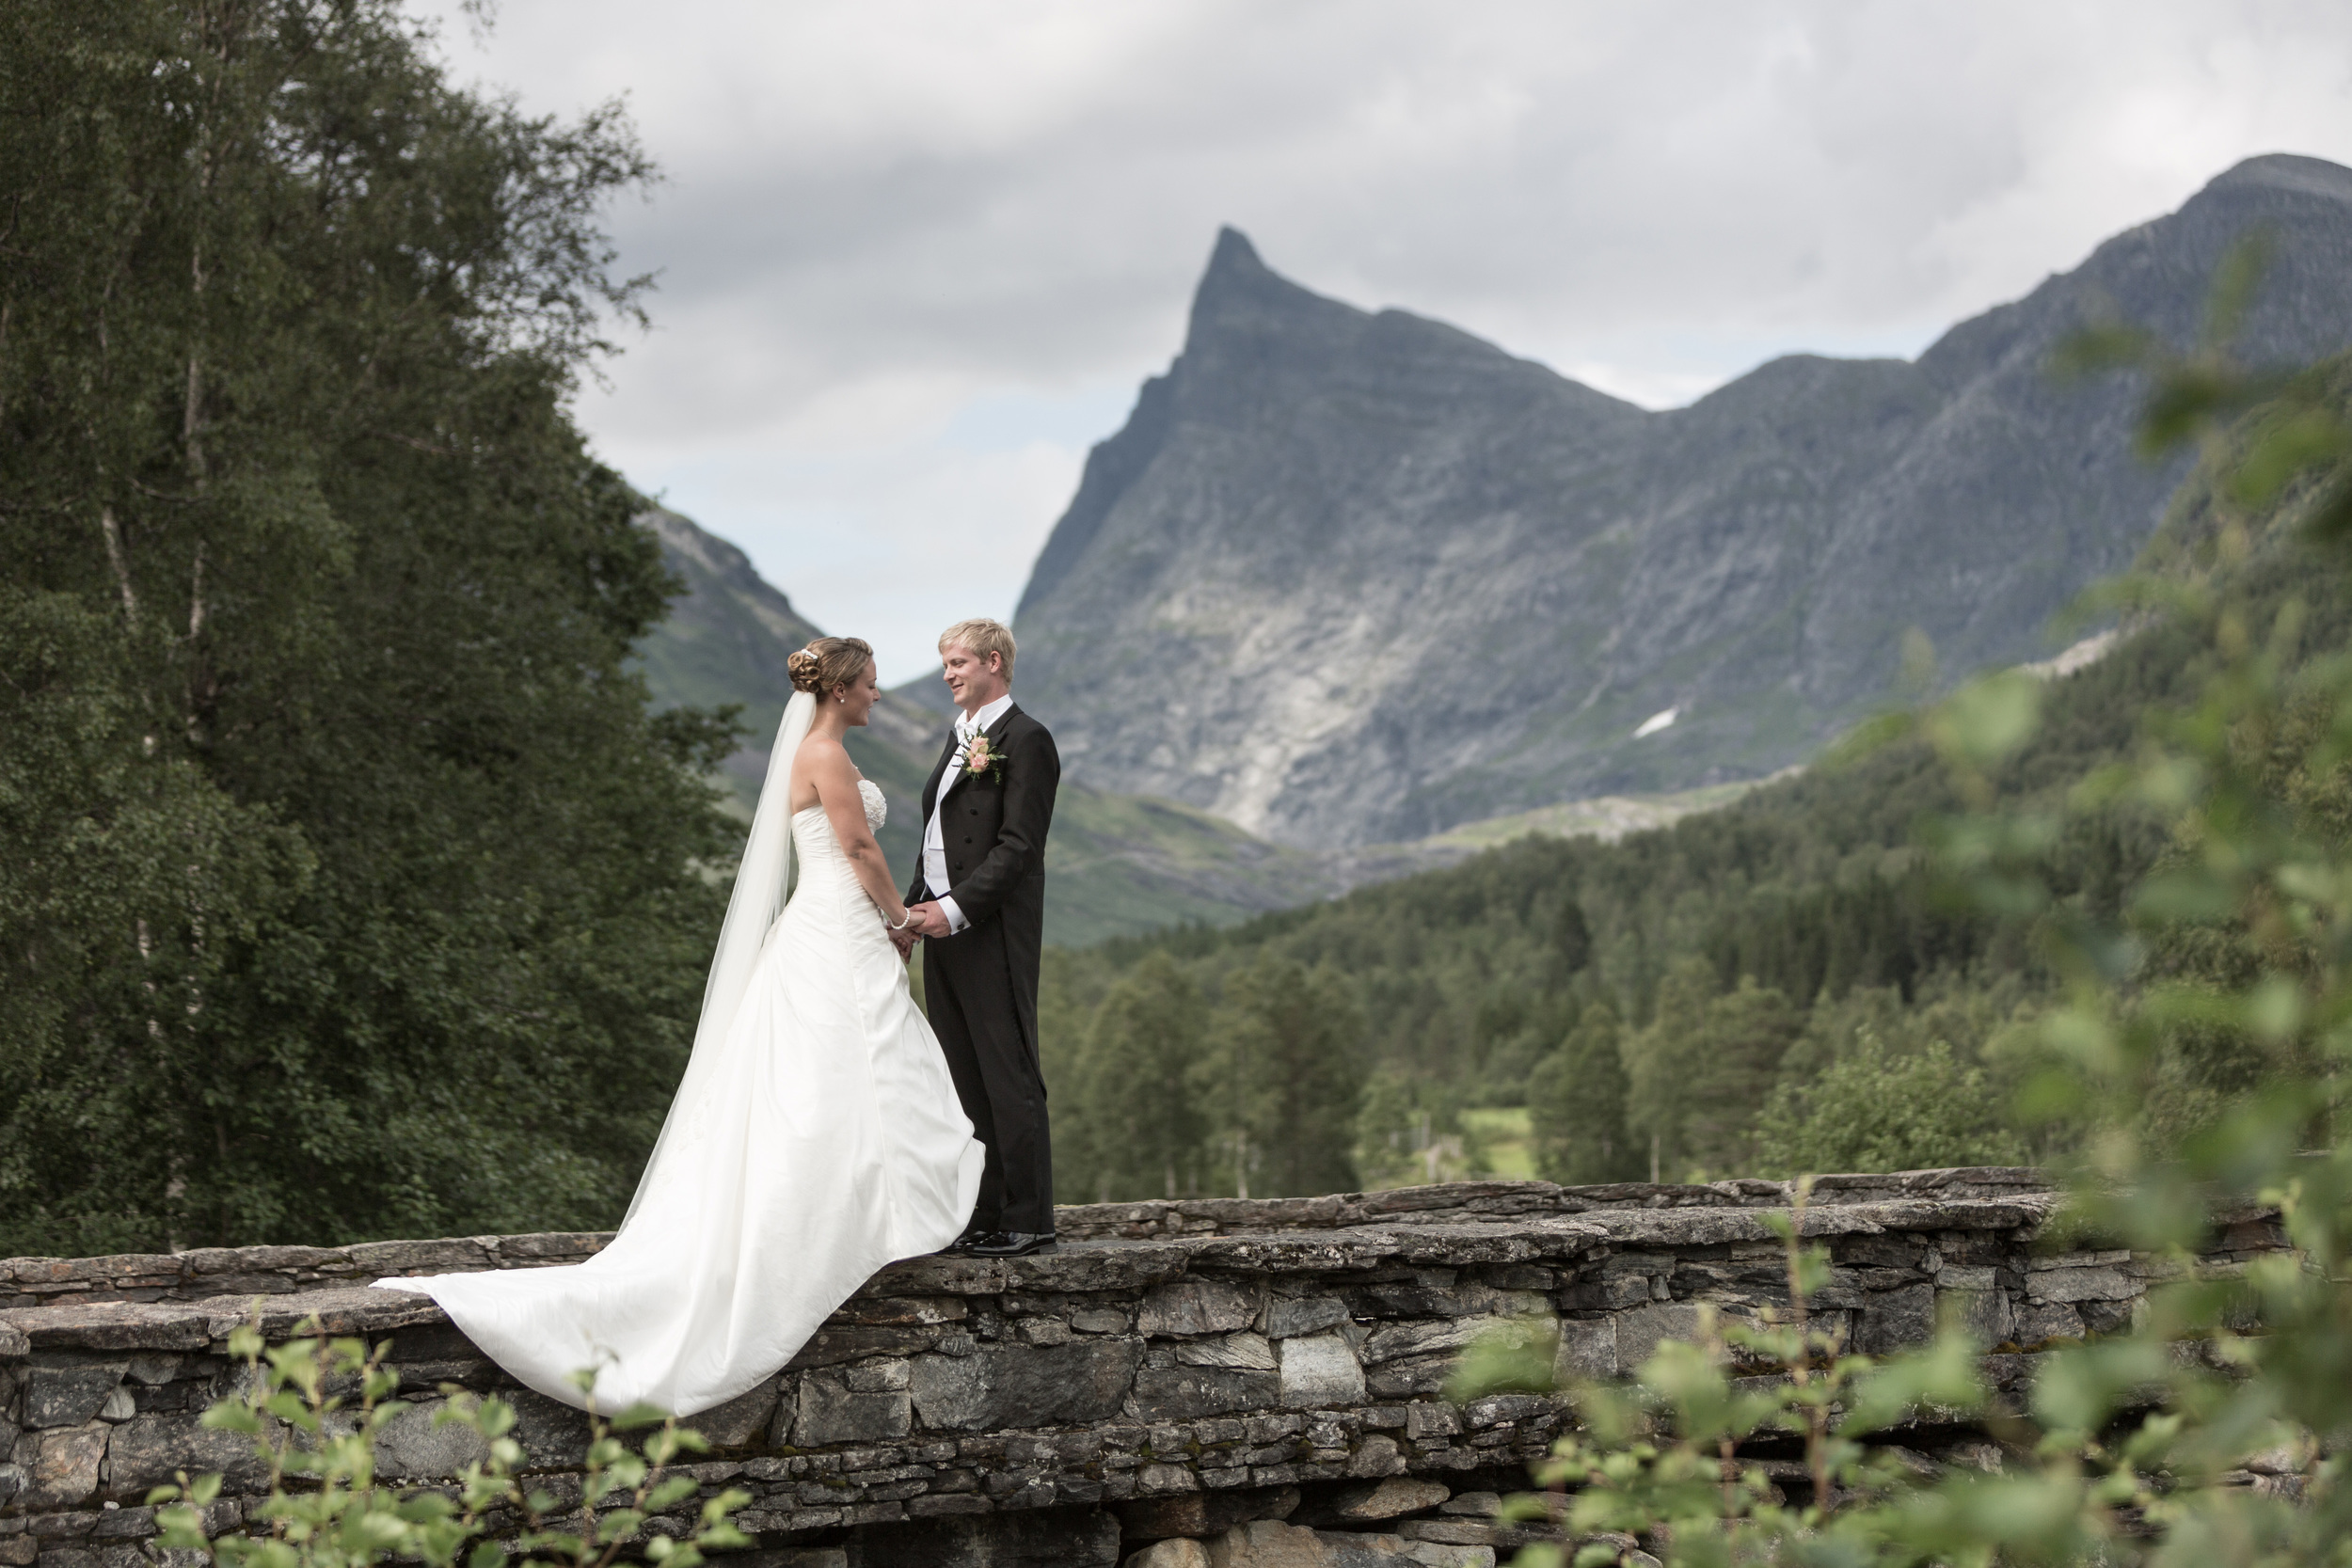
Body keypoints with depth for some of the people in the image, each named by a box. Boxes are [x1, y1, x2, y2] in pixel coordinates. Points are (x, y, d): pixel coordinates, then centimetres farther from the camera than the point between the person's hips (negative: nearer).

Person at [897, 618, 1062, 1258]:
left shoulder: (1025, 740, -9)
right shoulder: (960, 738, 20)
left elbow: (1017, 845, -16)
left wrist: (957, 908, -20)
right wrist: (913, 910, 14)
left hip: (993, 934, -9)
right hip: (945, 927, 9)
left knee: (1008, 1076, -6)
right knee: (963, 1080, 9)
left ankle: (1028, 1220, -1)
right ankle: (980, 1215, 14)